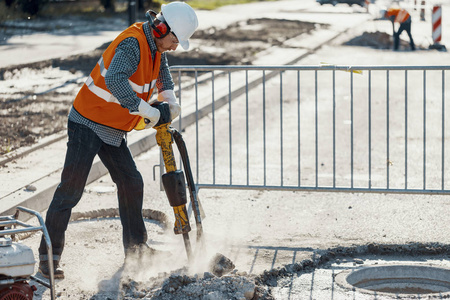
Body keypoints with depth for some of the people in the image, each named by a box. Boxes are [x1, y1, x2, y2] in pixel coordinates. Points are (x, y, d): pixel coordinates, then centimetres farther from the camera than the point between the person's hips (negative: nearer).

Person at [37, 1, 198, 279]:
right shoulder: (133, 43, -25)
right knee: (71, 189, -8)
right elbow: (114, 81, -41)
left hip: (114, 131, 9)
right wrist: (147, 111, -37)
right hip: (88, 124, -9)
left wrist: (170, 99, 8)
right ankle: (49, 256, -3)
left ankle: (136, 248, 24)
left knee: (132, 183, 11)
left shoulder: (156, 46, 5)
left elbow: (162, 69, 27)